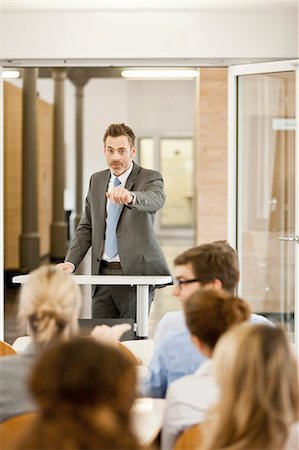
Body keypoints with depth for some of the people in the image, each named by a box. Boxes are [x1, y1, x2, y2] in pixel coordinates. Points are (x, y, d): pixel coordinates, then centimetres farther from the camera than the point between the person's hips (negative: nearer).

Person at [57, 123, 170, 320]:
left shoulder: (150, 178, -3)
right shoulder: (96, 180, 13)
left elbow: (156, 200, -27)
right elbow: (86, 227, 16)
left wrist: (130, 197, -50)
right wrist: (71, 262, 1)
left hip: (135, 272, -5)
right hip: (102, 273, 5)